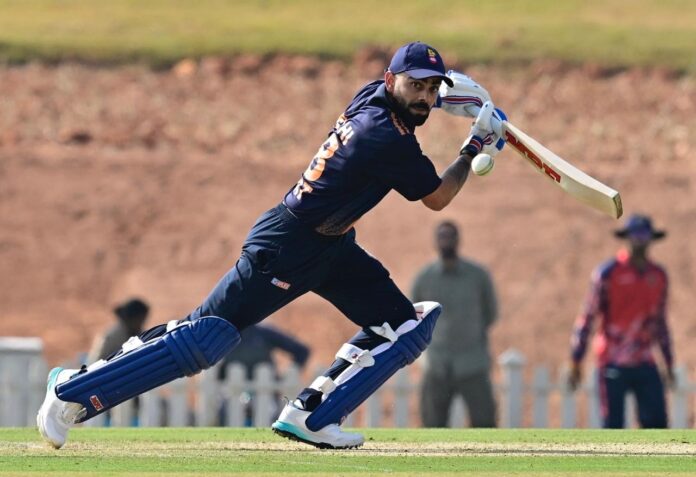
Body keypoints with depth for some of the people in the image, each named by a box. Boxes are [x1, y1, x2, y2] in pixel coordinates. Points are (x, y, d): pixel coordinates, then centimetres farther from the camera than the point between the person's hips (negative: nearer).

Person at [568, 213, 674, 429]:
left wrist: (669, 363, 20)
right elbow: (587, 317, -4)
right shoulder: (608, 272, -5)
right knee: (613, 426, -3)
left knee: (657, 423, -3)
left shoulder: (658, 276, 10)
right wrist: (575, 362, -7)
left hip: (644, 363, 5)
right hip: (613, 362, -5)